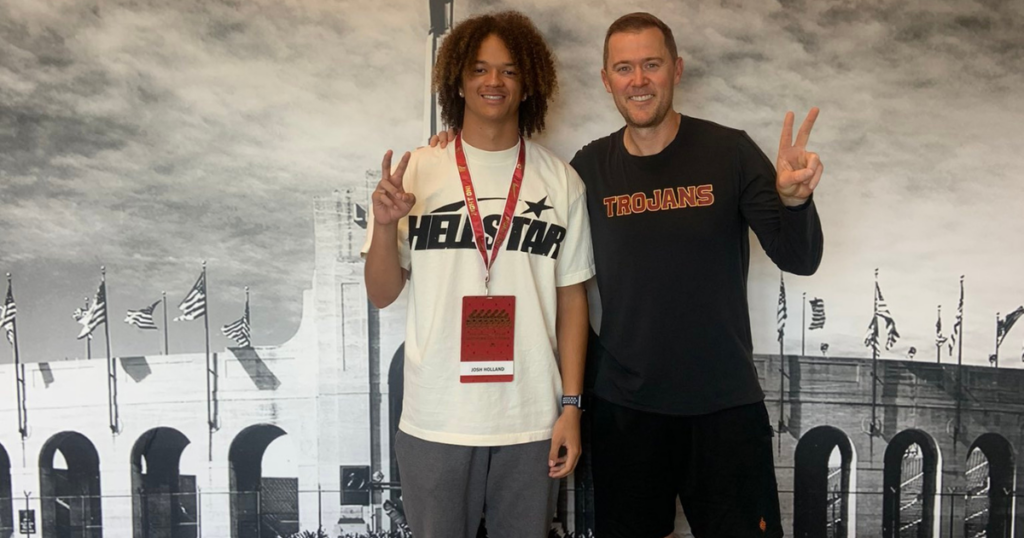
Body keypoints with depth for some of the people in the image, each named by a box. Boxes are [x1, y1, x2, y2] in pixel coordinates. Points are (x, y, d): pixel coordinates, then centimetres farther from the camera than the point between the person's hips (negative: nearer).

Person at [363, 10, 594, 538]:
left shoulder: (560, 180, 0)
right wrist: (385, 225, -15)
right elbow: (381, 294, 3)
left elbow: (571, 299, 4)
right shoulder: (418, 170, -2)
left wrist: (571, 406, 1)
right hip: (435, 419, 0)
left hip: (531, 421, 1)